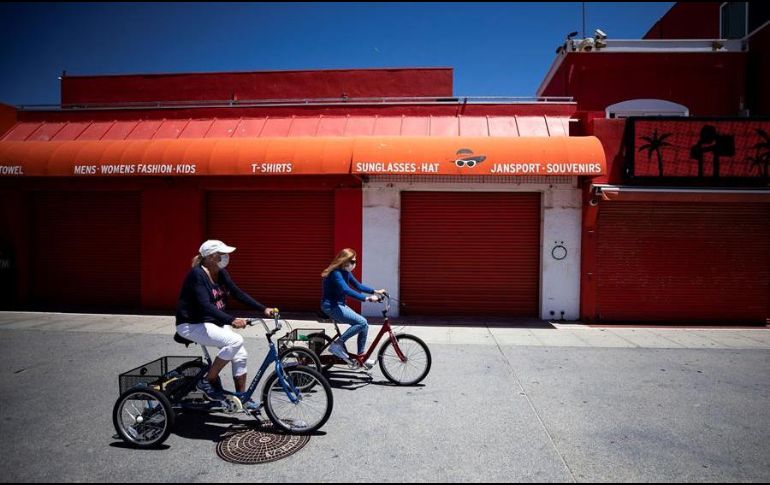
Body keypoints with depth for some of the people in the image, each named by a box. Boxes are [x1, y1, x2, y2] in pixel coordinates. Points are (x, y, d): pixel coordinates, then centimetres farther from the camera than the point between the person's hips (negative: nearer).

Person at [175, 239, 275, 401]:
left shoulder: (221, 273, 2)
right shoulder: (197, 274, -22)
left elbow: (238, 294, 4)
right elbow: (205, 306, -32)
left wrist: (263, 309, -5)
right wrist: (231, 320, -43)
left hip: (214, 322, 8)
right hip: (192, 325, -8)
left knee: (241, 355, -4)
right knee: (235, 341, -27)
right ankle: (208, 381, -10)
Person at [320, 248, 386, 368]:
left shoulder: (346, 272, 6)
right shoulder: (335, 273, -22)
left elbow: (358, 286, 12)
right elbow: (347, 290, -35)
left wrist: (375, 291, 0)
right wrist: (367, 298, -40)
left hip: (340, 305, 9)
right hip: (331, 306, -9)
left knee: (364, 325, 1)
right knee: (362, 322, -20)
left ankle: (360, 357, 11)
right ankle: (337, 344, -11)